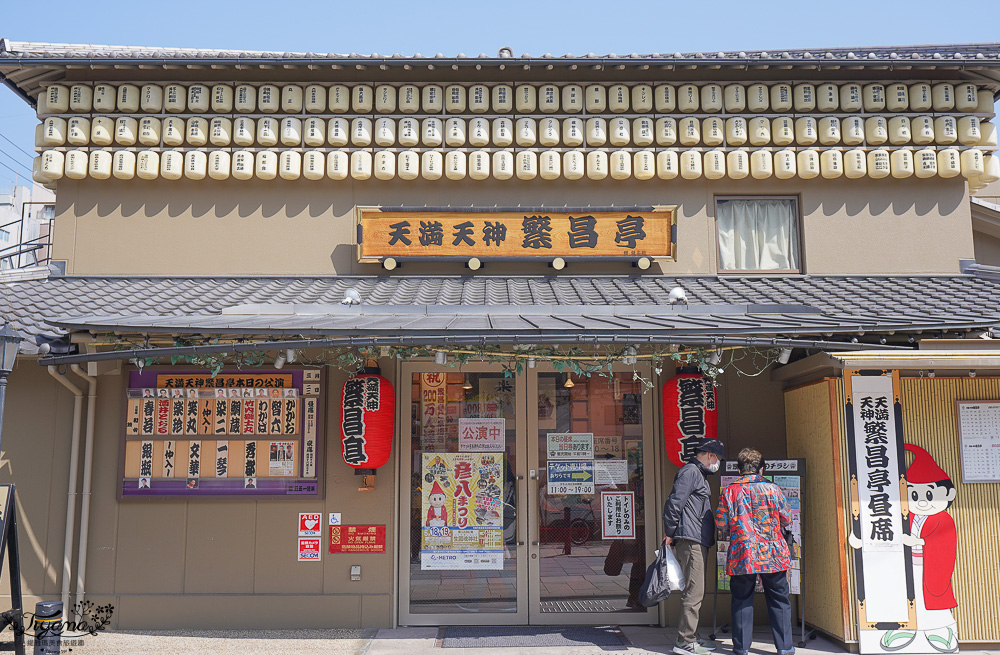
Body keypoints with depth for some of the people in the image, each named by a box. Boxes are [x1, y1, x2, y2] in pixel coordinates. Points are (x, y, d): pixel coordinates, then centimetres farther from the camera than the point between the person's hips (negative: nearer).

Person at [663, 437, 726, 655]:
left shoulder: (698, 474, 23)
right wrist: (670, 533, -15)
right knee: (694, 591, -10)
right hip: (691, 540, -10)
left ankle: (691, 637, 19)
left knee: (696, 591, 13)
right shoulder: (690, 472, -9)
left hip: (697, 541, 10)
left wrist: (671, 534, 19)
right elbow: (674, 502, -17)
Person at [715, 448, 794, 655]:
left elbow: (721, 525, -3)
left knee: (742, 600, 10)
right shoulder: (772, 489, -2)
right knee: (779, 599, 12)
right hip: (773, 553, 0)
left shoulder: (728, 492, -3)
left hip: (741, 555, 0)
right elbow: (786, 520, 4)